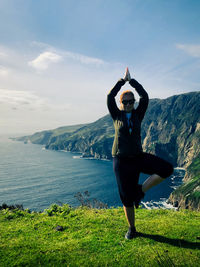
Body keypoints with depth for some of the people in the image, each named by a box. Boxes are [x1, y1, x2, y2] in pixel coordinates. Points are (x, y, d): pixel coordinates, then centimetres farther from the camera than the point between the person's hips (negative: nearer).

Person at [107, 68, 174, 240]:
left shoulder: (138, 115, 6)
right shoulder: (117, 115, 3)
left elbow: (145, 96, -5)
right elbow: (110, 97, -9)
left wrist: (131, 80, 0)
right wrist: (122, 81, -2)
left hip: (139, 157, 2)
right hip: (121, 161, -2)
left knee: (167, 169, -19)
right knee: (126, 198, 3)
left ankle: (140, 191, -1)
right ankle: (132, 229, 29)